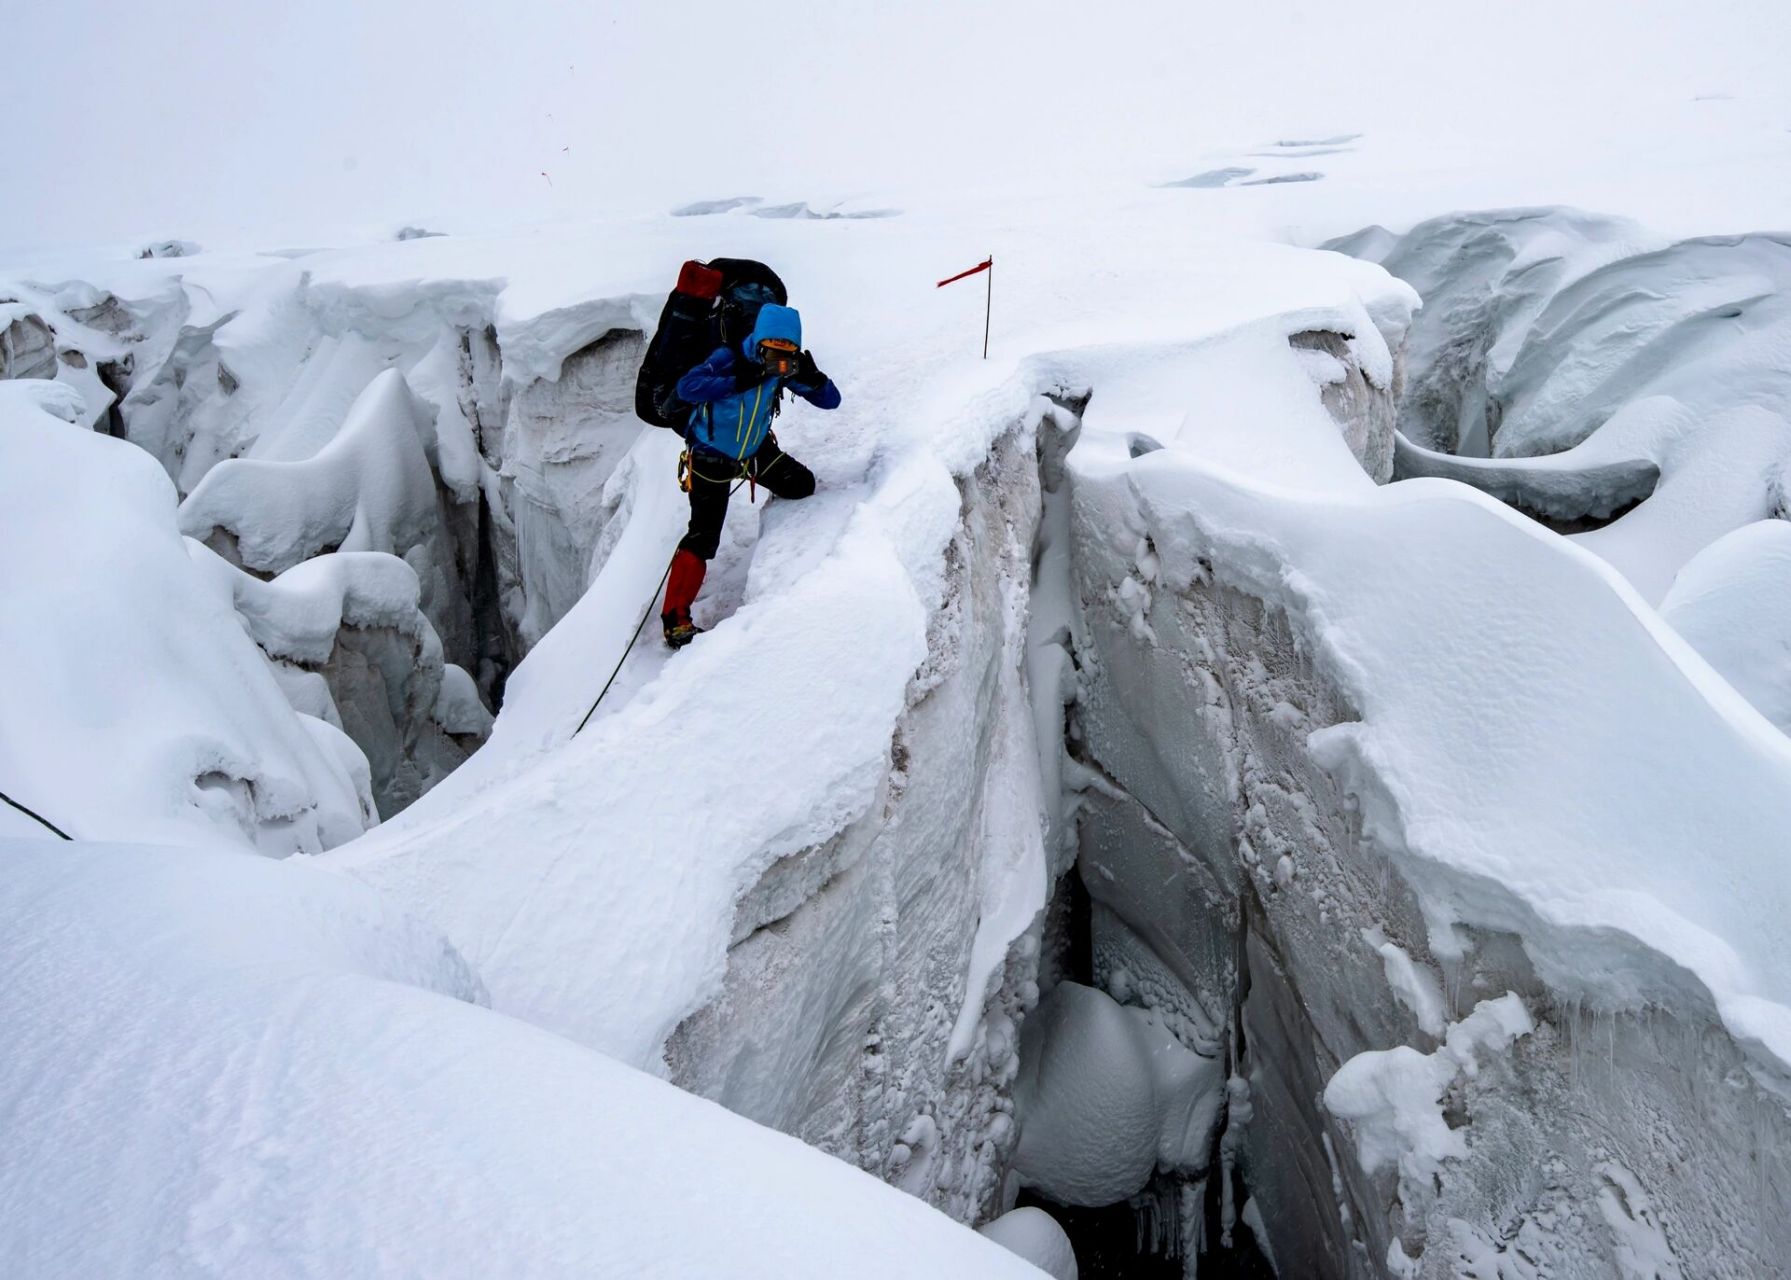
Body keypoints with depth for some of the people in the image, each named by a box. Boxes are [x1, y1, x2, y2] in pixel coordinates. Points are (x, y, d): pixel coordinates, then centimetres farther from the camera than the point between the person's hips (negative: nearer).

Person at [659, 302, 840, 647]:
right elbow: (686, 387, -42)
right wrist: (737, 382, -48)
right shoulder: (729, 358, -26)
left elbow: (830, 400, -10)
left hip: (755, 449, 6)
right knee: (703, 538, -11)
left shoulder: (785, 368, -11)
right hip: (711, 458, -5)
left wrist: (812, 378, -31)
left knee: (802, 485, 0)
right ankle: (675, 619, -6)